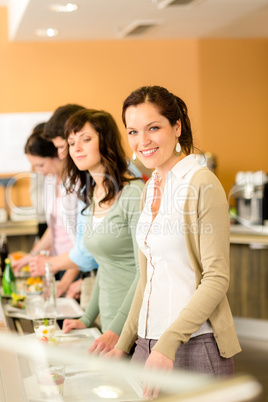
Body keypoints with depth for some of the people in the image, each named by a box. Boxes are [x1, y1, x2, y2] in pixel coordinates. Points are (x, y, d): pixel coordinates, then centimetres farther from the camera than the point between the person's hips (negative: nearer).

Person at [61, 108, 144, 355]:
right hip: (110, 324, 7)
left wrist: (117, 331, -21)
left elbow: (145, 271, -18)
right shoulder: (93, 196, 10)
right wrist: (87, 318, 15)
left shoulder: (133, 193, -15)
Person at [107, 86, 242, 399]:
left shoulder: (201, 184, -11)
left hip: (195, 346, -7)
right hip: (150, 342, 7)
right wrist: (123, 344, 15)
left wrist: (169, 343, -21)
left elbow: (216, 279, -14)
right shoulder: (151, 189, 12)